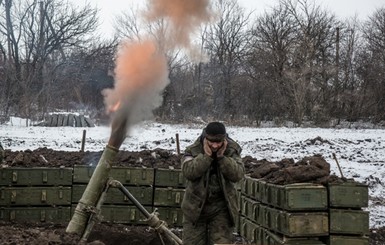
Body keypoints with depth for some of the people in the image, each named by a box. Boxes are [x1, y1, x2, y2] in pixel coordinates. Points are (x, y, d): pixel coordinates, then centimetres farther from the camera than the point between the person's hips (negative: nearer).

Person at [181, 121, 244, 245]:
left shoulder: (232, 151, -2)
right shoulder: (193, 150, -6)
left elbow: (238, 174, -14)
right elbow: (188, 172, -22)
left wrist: (221, 156, -20)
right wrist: (206, 155, -23)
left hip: (221, 208, 1)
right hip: (196, 206, 0)